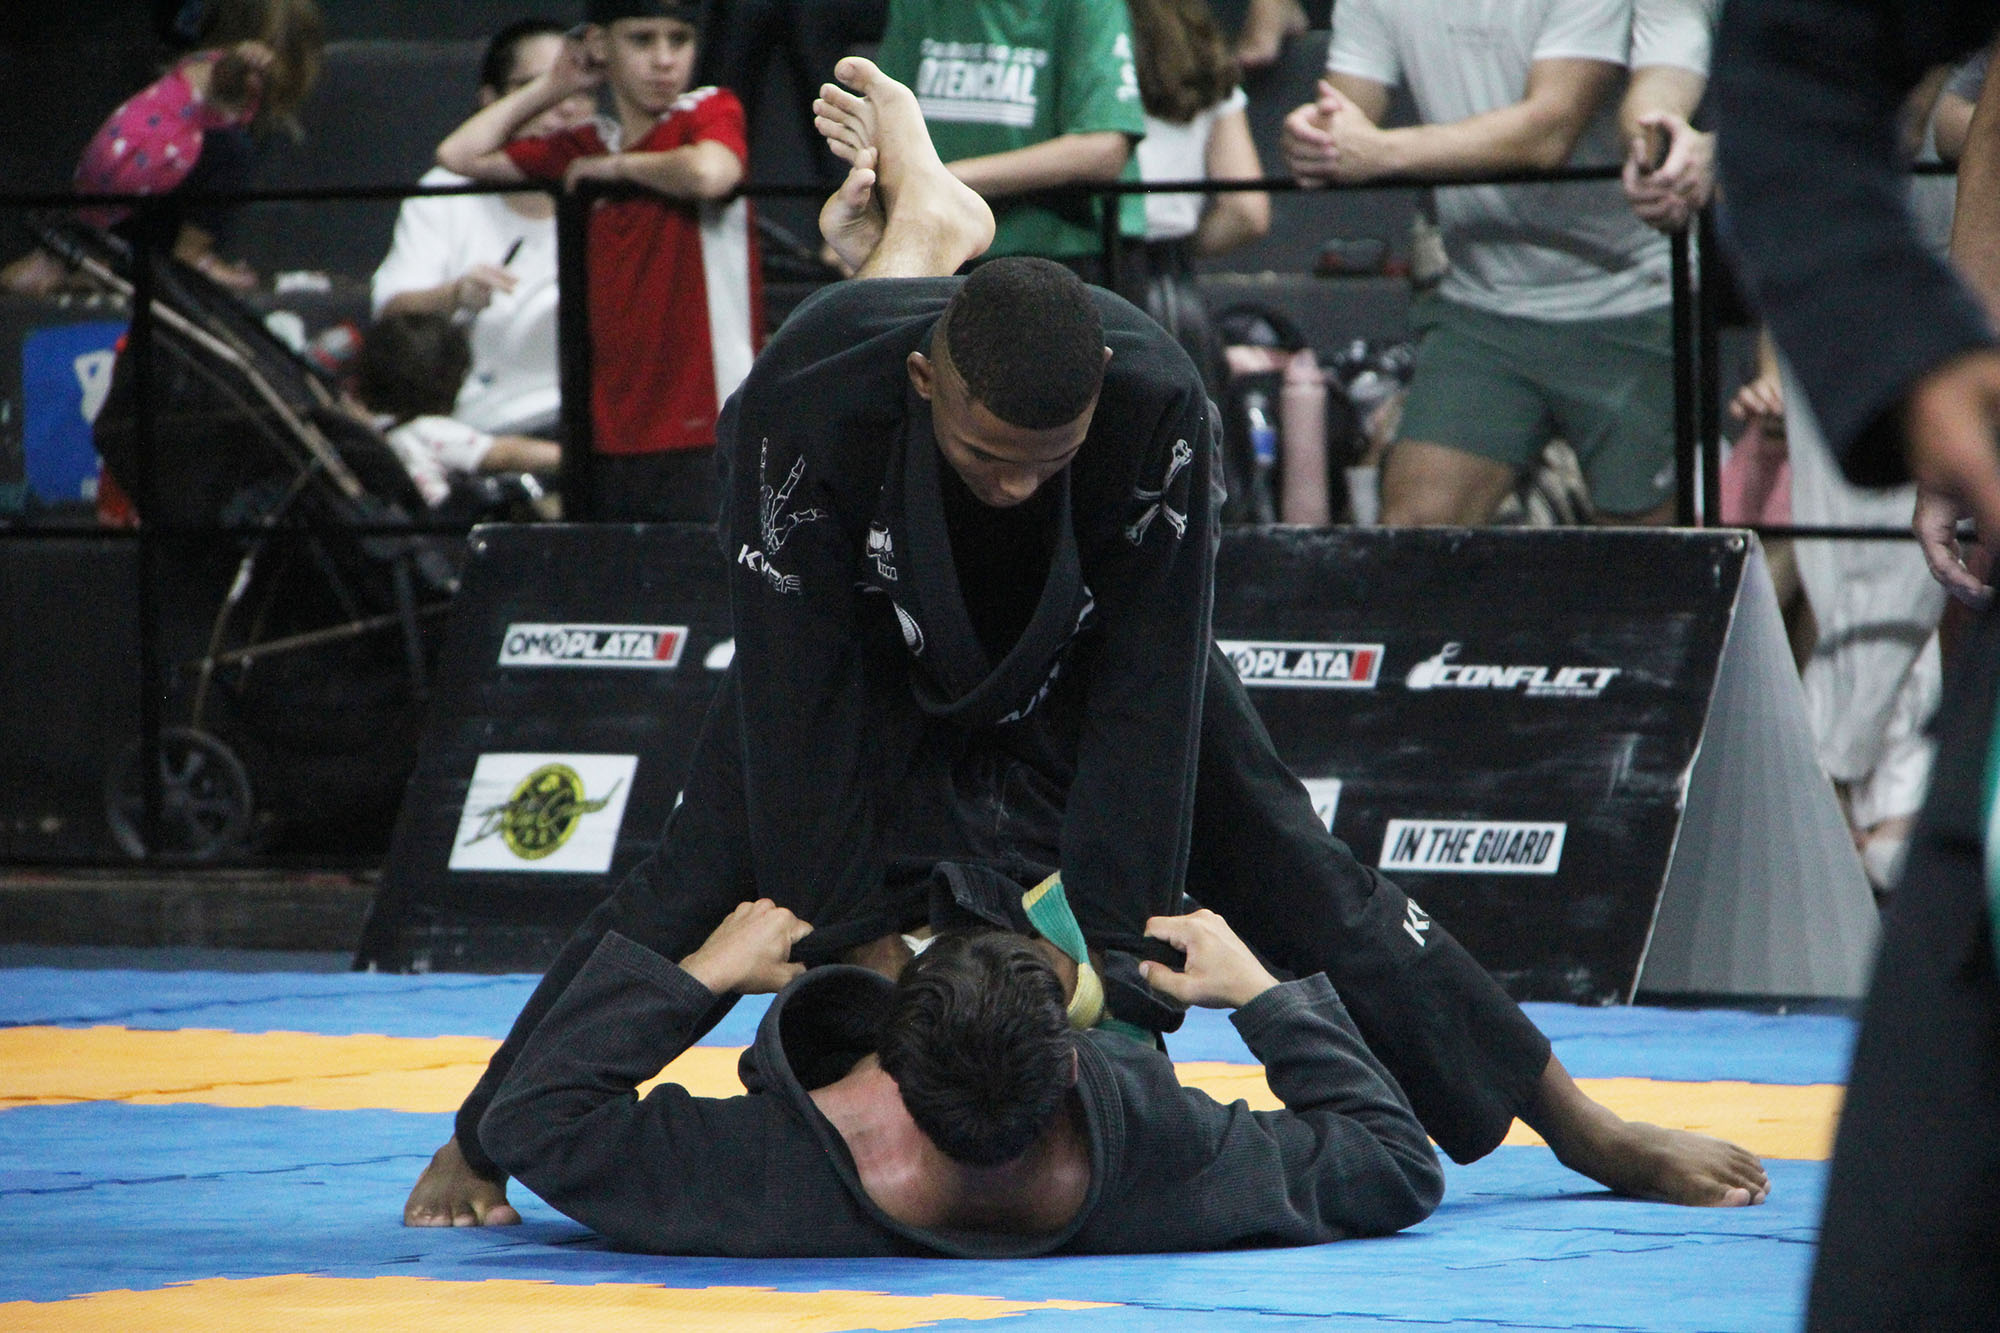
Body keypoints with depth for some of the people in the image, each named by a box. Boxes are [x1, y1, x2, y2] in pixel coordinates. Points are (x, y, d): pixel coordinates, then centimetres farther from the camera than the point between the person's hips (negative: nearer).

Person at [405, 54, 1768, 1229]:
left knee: (1293, 873, 1)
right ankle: (475, 1147, 2)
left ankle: (1580, 1125, 12)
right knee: (708, 879, -13)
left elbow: (1144, 700, -29)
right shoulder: (812, 401, -41)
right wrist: (857, 931, -30)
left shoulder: (1157, 403, -38)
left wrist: (1106, 945, -28)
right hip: (870, 649, -1)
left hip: (1087, 646, 1)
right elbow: (801, 697, -32)